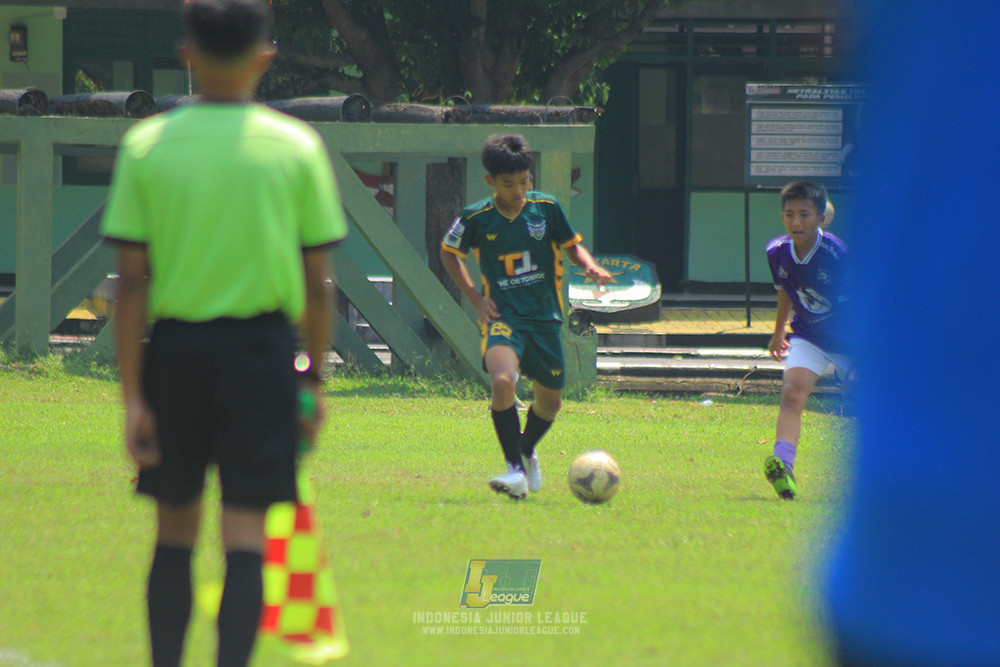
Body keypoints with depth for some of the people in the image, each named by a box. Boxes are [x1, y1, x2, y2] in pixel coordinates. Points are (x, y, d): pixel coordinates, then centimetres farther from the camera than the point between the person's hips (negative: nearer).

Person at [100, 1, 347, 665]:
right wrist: (314, 378, 11)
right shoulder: (297, 147, -1)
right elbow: (317, 286, 0)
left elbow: (132, 283, -4)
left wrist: (133, 397, -2)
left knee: (175, 533, 15)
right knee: (245, 536, -1)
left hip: (174, 344, 1)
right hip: (262, 348, -1)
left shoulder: (146, 145, -1)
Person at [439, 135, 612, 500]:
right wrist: (475, 298, 3)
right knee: (503, 380, -29)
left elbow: (572, 245, 12)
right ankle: (515, 469, -22)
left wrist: (590, 265, -10)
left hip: (545, 317, 3)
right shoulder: (476, 219, -6)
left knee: (550, 401, 11)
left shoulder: (546, 208, -3)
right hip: (503, 316, -3)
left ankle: (527, 451, 44)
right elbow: (449, 253, 12)